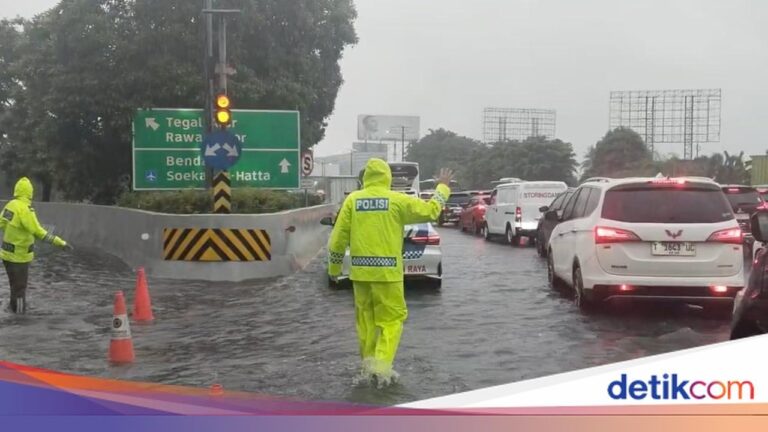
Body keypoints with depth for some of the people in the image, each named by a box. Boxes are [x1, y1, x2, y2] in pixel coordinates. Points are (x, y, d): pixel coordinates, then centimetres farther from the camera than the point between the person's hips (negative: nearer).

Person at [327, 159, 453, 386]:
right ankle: (382, 365, -6)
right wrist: (443, 187, 18)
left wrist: (334, 266, 13)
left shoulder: (353, 199, 3)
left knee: (366, 317, 15)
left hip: (360, 270, 3)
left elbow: (339, 236, 3)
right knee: (391, 318, 4)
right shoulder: (397, 200, -4)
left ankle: (369, 362, 23)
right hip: (387, 270, -3)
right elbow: (431, 210, 3)